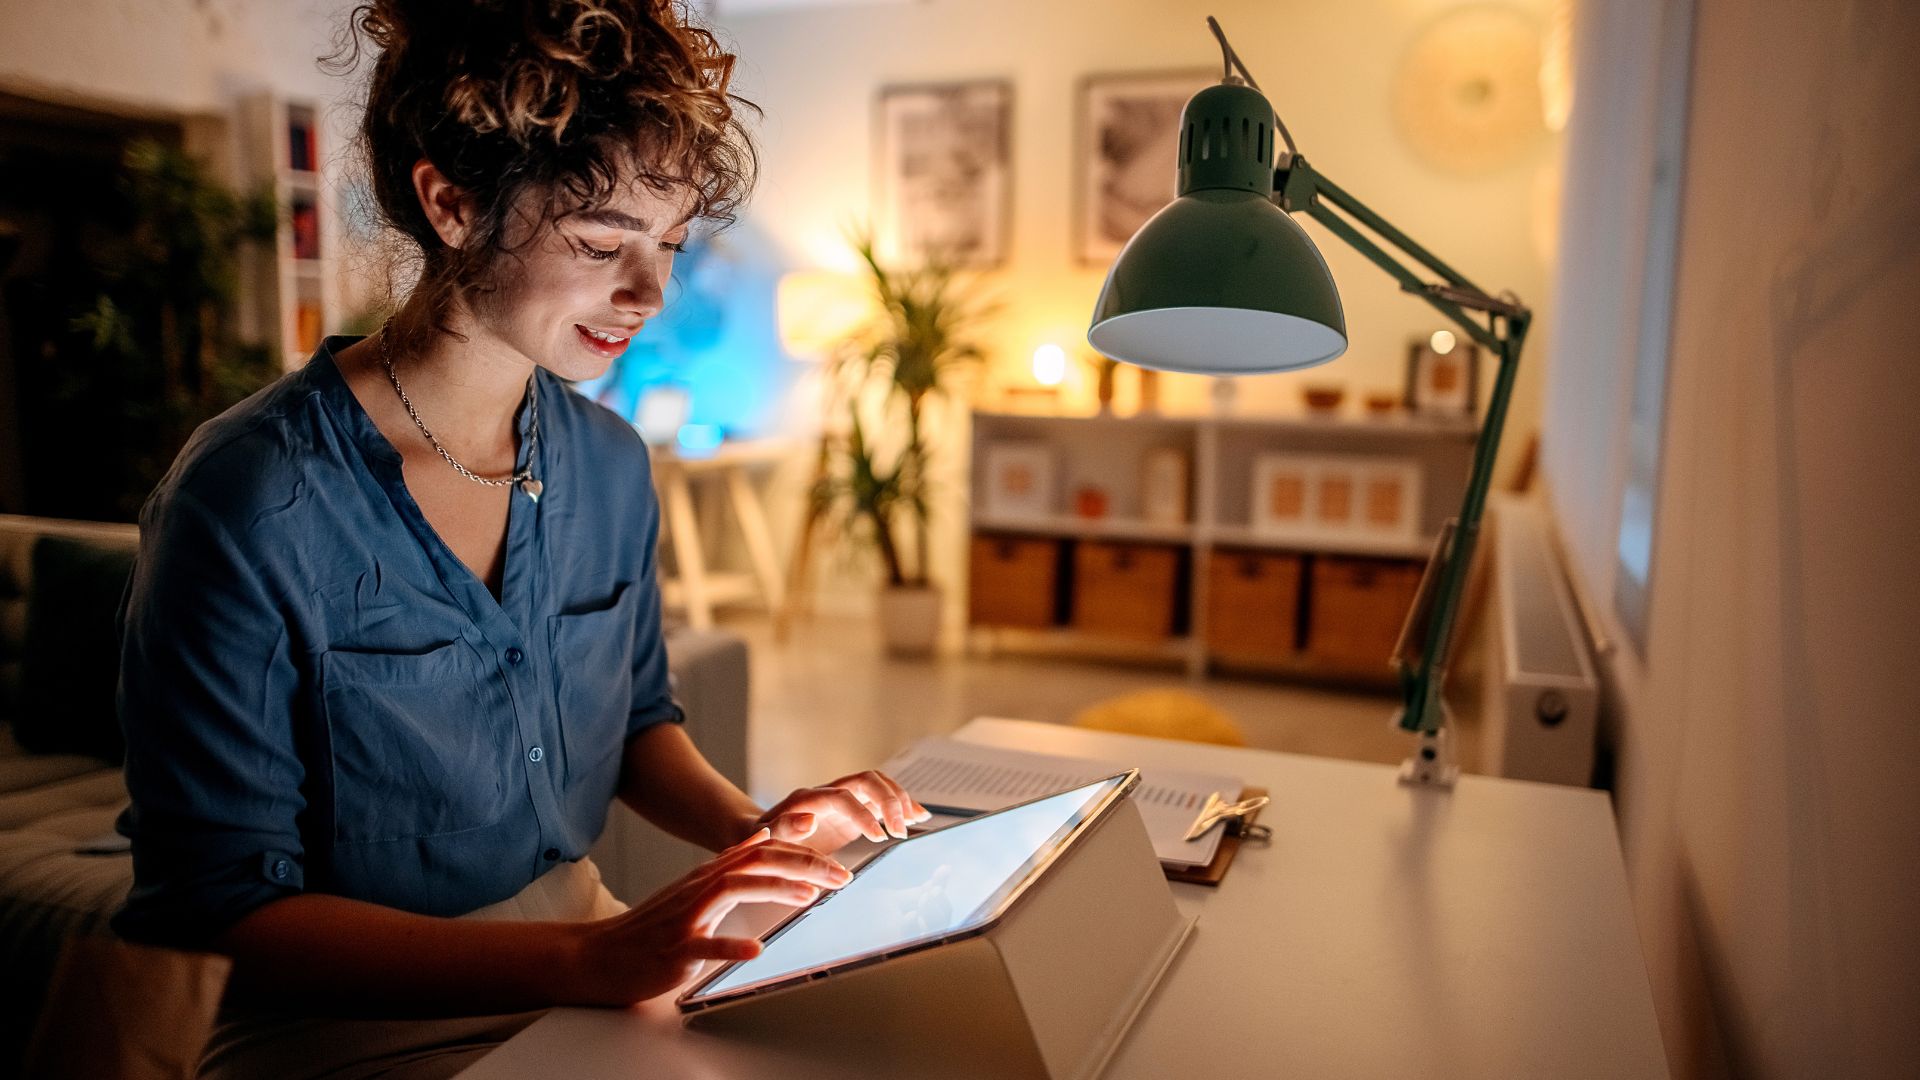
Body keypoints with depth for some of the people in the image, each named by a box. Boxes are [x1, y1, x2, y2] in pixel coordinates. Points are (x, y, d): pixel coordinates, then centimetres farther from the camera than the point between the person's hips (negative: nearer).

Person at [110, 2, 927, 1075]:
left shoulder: (612, 466, -1)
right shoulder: (251, 506, -19)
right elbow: (222, 911, -17)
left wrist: (751, 828, -8)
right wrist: (590, 957, -28)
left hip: (586, 953, 5)